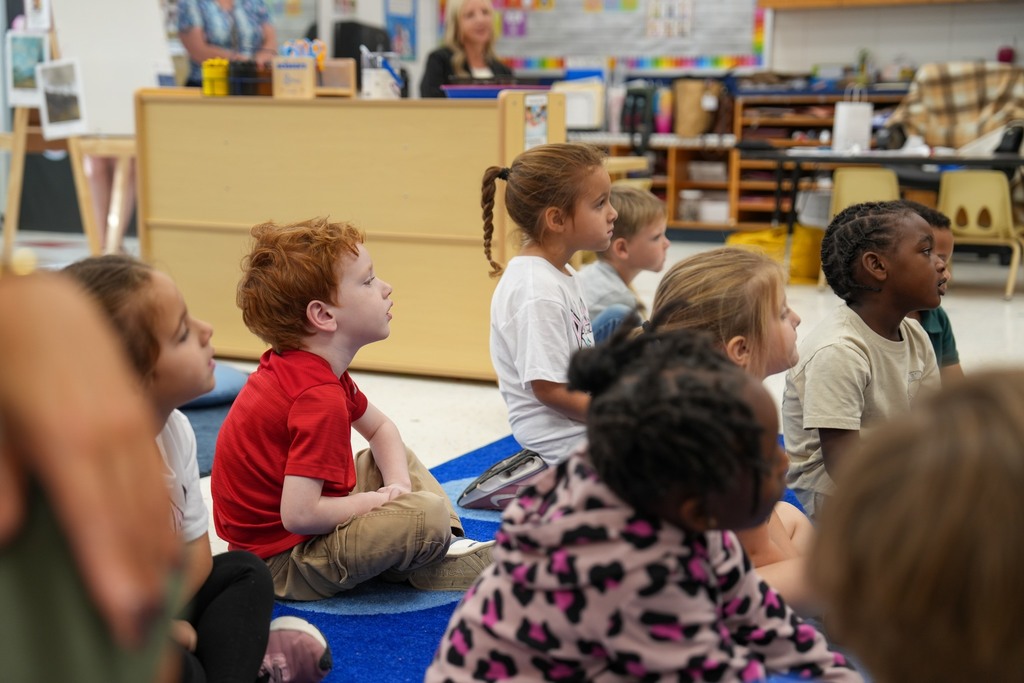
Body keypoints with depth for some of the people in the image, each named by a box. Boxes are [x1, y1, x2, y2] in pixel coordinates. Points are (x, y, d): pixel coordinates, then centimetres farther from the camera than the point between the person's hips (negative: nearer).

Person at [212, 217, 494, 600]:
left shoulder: (301, 368, 5)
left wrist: (398, 484, -2)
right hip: (281, 561, -11)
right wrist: (379, 501, -18)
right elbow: (299, 514, -35)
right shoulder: (320, 398, -28)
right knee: (429, 515, -28)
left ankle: (449, 545, 5)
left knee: (401, 458, 22)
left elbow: (381, 429, 18)